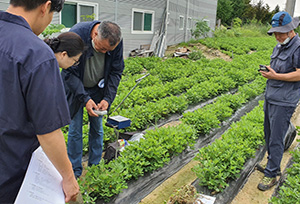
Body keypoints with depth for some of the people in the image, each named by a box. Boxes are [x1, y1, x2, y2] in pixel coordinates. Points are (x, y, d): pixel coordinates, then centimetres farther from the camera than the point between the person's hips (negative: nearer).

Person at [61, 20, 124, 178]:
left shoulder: (116, 41, -19)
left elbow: (116, 71, -7)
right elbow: (69, 72, -22)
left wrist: (108, 98, -16)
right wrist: (85, 99, -28)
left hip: (98, 89, 3)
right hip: (76, 88, -2)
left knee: (97, 129, 9)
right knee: (75, 130, 2)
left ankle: (95, 165, 27)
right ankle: (75, 170, 18)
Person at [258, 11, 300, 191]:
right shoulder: (279, 47, 14)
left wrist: (276, 76, -21)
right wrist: (269, 69, 8)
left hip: (284, 102, -9)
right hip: (271, 98, 9)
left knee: (276, 139, -4)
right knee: (269, 134, 18)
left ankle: (271, 175, 8)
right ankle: (273, 164, 35)